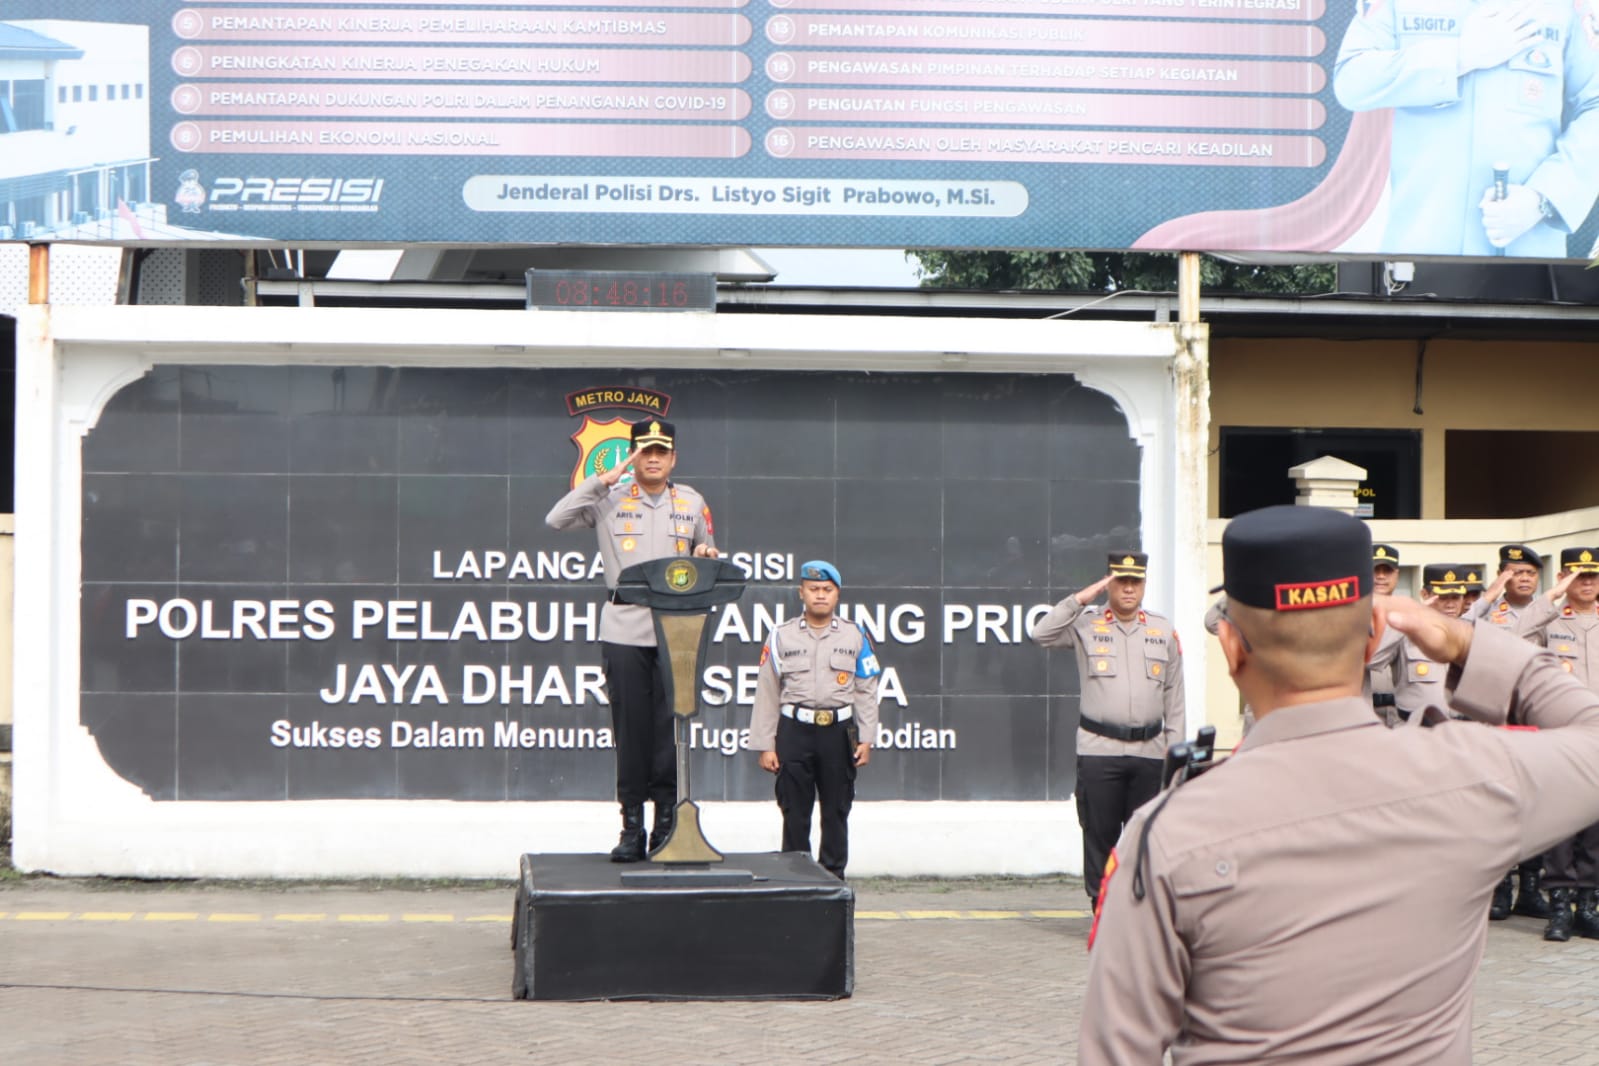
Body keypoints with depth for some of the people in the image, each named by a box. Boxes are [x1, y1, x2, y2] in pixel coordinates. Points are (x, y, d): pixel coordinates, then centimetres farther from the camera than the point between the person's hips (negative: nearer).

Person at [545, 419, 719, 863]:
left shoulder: (692, 503, 13)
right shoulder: (610, 499, 4)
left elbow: (707, 554, 21)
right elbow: (556, 520, -8)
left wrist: (707, 556, -3)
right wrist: (604, 480, -10)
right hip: (623, 631, -1)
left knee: (669, 730, 1)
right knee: (630, 729, 0)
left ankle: (666, 823, 7)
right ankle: (632, 827, 4)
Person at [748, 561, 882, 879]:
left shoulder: (855, 636, 7)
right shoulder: (781, 637, 4)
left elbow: (866, 692, 7)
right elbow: (767, 693, 4)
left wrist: (866, 739, 0)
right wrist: (765, 745, 0)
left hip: (839, 732, 1)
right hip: (795, 731, -1)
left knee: (836, 811, 7)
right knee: (795, 811, 2)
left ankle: (833, 874, 17)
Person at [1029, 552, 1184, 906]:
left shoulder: (1163, 631, 11)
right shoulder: (1086, 625, 3)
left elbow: (1173, 695, 14)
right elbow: (1042, 634, -13)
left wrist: (1174, 748, 9)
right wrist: (1080, 599, -13)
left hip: (1149, 751, 2)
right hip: (1098, 750, -2)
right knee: (1100, 834, 1)